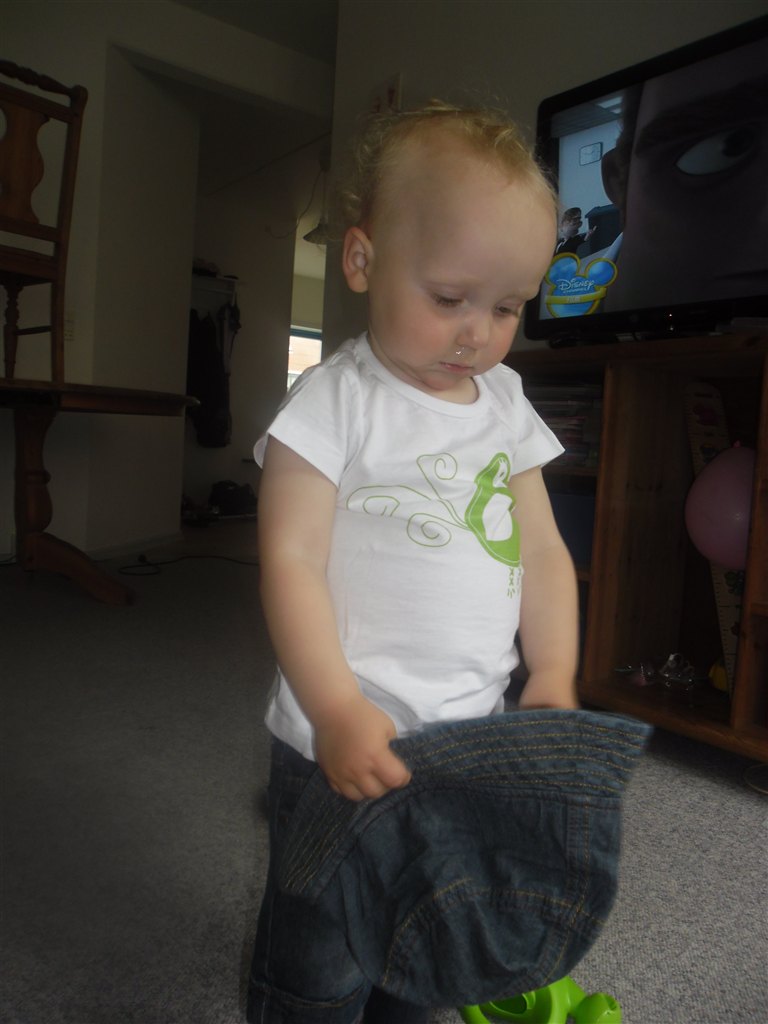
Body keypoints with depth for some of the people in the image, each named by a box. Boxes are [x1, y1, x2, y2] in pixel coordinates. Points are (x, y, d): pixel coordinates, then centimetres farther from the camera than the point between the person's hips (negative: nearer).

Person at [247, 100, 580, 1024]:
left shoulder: (505, 406, 6)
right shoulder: (334, 404, -12)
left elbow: (542, 551, 9)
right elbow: (291, 562, -16)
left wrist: (553, 677, 0)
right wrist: (338, 710, -23)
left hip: (477, 737, 6)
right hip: (347, 739, -5)